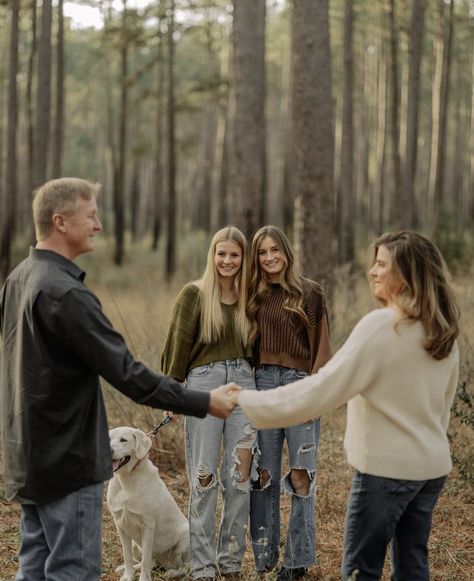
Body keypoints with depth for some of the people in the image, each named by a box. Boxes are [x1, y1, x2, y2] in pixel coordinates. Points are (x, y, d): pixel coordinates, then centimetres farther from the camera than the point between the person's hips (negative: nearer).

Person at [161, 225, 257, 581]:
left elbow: (254, 347, 15)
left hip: (244, 383, 3)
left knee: (240, 477, 4)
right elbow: (178, 345, -2)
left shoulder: (249, 297, 10)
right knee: (204, 477, 2)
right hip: (203, 384, -3)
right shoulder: (194, 294, -1)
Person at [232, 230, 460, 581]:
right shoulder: (444, 331, 6)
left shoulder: (381, 326, -18)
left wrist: (248, 402, -15)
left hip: (387, 466, -7)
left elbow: (325, 388, -20)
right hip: (432, 465, 7)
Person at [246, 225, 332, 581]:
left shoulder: (310, 292, 2)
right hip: (263, 383, 3)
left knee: (301, 475, -1)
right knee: (263, 474, 5)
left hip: (299, 383, -3)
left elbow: (321, 346, -1)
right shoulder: (255, 296, 11)